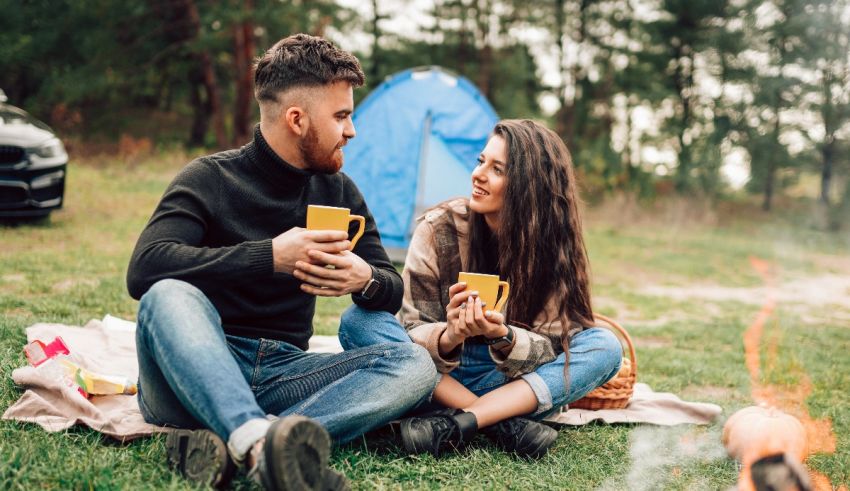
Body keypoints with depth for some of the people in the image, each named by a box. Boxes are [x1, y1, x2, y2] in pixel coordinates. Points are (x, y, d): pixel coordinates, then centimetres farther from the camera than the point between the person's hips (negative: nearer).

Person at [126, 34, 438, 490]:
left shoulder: (338, 192, 8)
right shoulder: (210, 178, -6)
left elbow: (393, 293, 10)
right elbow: (144, 270, -22)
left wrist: (364, 278, -16)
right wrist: (270, 256, -28)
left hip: (280, 378, 4)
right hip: (194, 377, -4)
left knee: (413, 364, -20)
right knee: (170, 295, -34)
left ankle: (229, 445, -39)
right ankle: (260, 442, -54)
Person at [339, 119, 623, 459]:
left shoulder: (553, 242, -10)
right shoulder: (440, 228, -12)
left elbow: (549, 346, -14)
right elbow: (414, 331, -13)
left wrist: (502, 336, -36)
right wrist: (449, 336, -36)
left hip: (512, 379, 1)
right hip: (437, 374, 0)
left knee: (605, 347, -23)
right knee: (357, 321, -26)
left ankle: (459, 422, -33)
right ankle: (503, 422, -31)